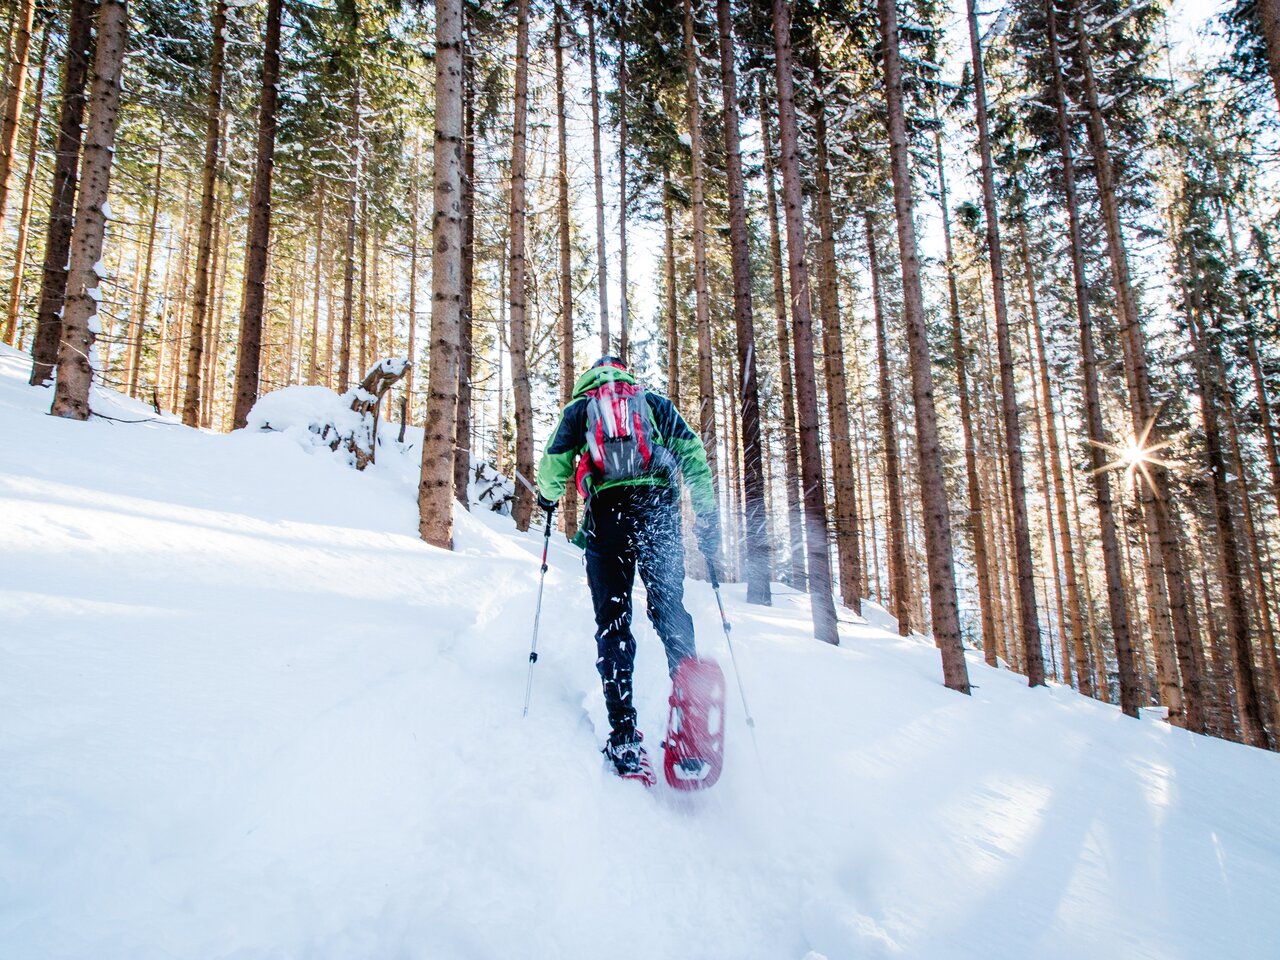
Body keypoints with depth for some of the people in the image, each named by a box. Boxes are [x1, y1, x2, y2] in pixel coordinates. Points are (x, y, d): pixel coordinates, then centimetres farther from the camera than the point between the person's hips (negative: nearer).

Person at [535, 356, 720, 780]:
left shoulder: (579, 408, 19)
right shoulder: (654, 402, 20)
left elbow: (553, 466, 9)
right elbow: (692, 454, 7)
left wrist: (548, 497, 30)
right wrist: (708, 517, 7)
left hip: (606, 511, 0)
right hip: (659, 508, 1)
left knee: (612, 620, 2)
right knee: (669, 607, 3)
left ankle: (624, 736, -4)